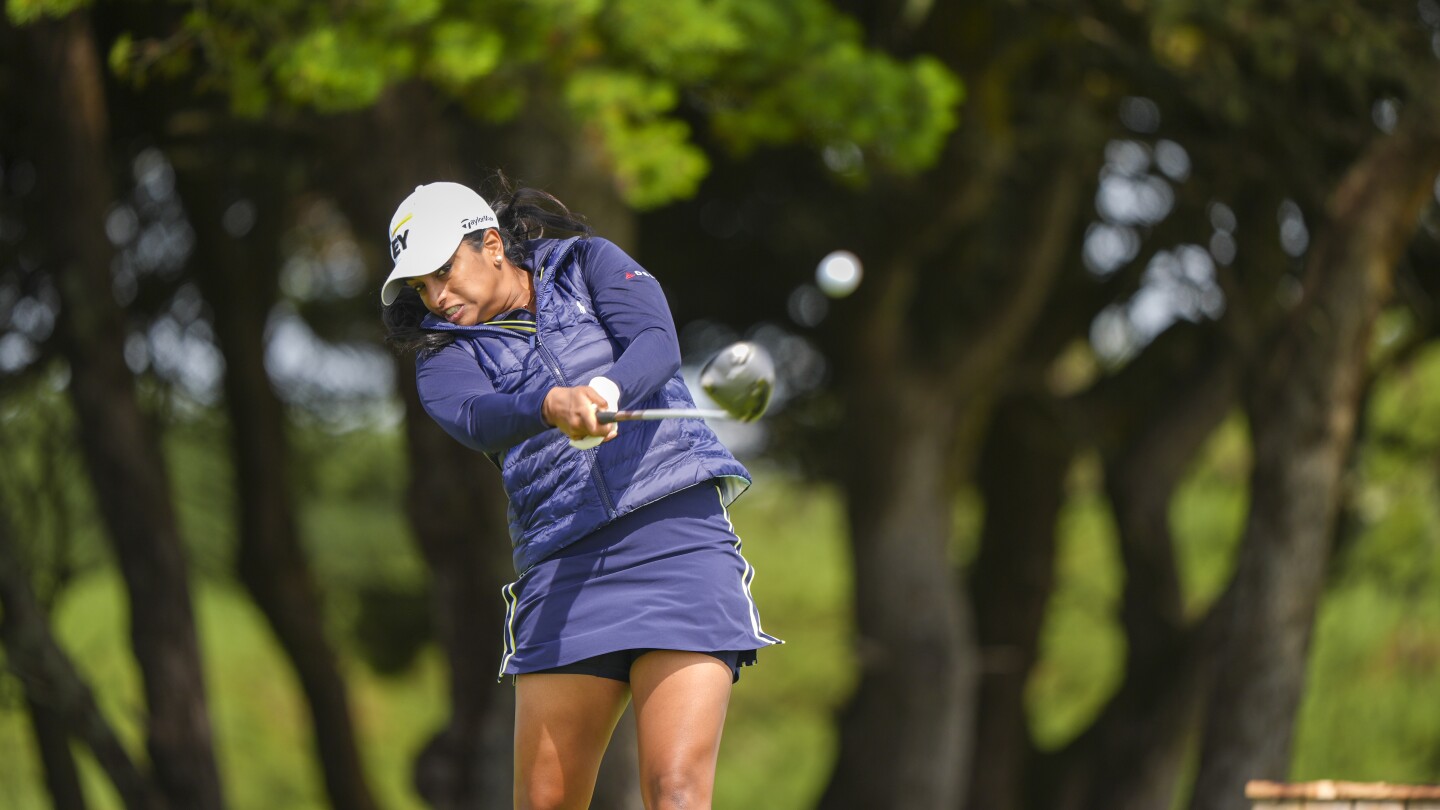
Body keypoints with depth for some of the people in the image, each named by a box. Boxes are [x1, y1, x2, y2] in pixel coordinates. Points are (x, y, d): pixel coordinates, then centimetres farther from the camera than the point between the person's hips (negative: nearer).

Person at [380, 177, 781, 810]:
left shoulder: (588, 263, 12)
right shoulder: (445, 353, 12)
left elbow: (657, 345, -7)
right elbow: (475, 419, -12)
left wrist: (606, 392, -29)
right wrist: (553, 404, -33)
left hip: (677, 537, -3)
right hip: (562, 564, 3)